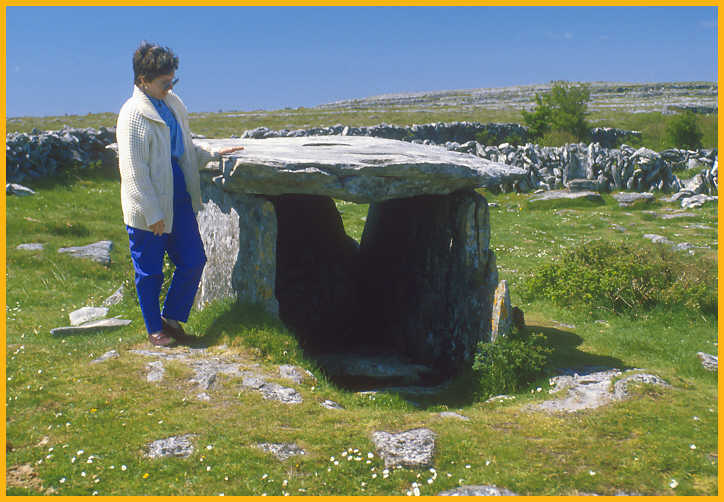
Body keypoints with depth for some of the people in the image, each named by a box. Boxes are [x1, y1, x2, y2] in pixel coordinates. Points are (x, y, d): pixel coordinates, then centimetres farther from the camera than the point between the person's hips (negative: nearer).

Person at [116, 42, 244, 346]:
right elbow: (134, 171, -18)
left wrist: (212, 156, 11)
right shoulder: (133, 114, -16)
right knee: (150, 273, 8)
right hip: (147, 210, -7)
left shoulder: (173, 103, 8)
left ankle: (171, 316, 28)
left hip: (179, 199, 7)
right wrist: (152, 214, -18)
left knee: (193, 262, 8)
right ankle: (155, 329, 26)